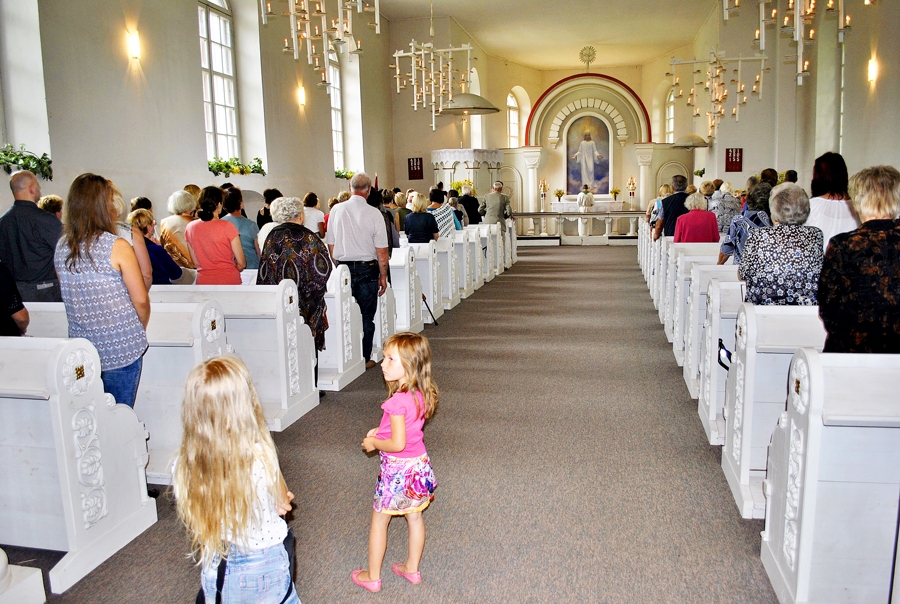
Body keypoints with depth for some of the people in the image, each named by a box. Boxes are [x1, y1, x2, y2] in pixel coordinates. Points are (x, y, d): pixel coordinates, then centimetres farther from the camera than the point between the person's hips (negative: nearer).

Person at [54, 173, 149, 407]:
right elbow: (141, 301, -11)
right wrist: (140, 329, 7)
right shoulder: (117, 246, -14)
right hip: (122, 350, -5)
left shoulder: (61, 247, 2)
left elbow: (71, 297, 11)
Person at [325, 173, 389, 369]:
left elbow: (331, 244, 6)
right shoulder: (373, 213, -10)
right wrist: (383, 276, 2)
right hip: (367, 270, -3)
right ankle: (364, 359, 13)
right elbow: (381, 250, -9)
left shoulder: (336, 210, -1)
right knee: (366, 316, 7)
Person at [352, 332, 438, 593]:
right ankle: (412, 569, 36)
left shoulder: (397, 401, -29)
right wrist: (381, 430, 7)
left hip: (398, 470, -8)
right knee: (414, 517, 20)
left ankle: (372, 577, 25)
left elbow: (398, 444, -27)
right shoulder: (421, 395, -3)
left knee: (379, 520, 11)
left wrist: (373, 443, -10)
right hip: (419, 464, 8)